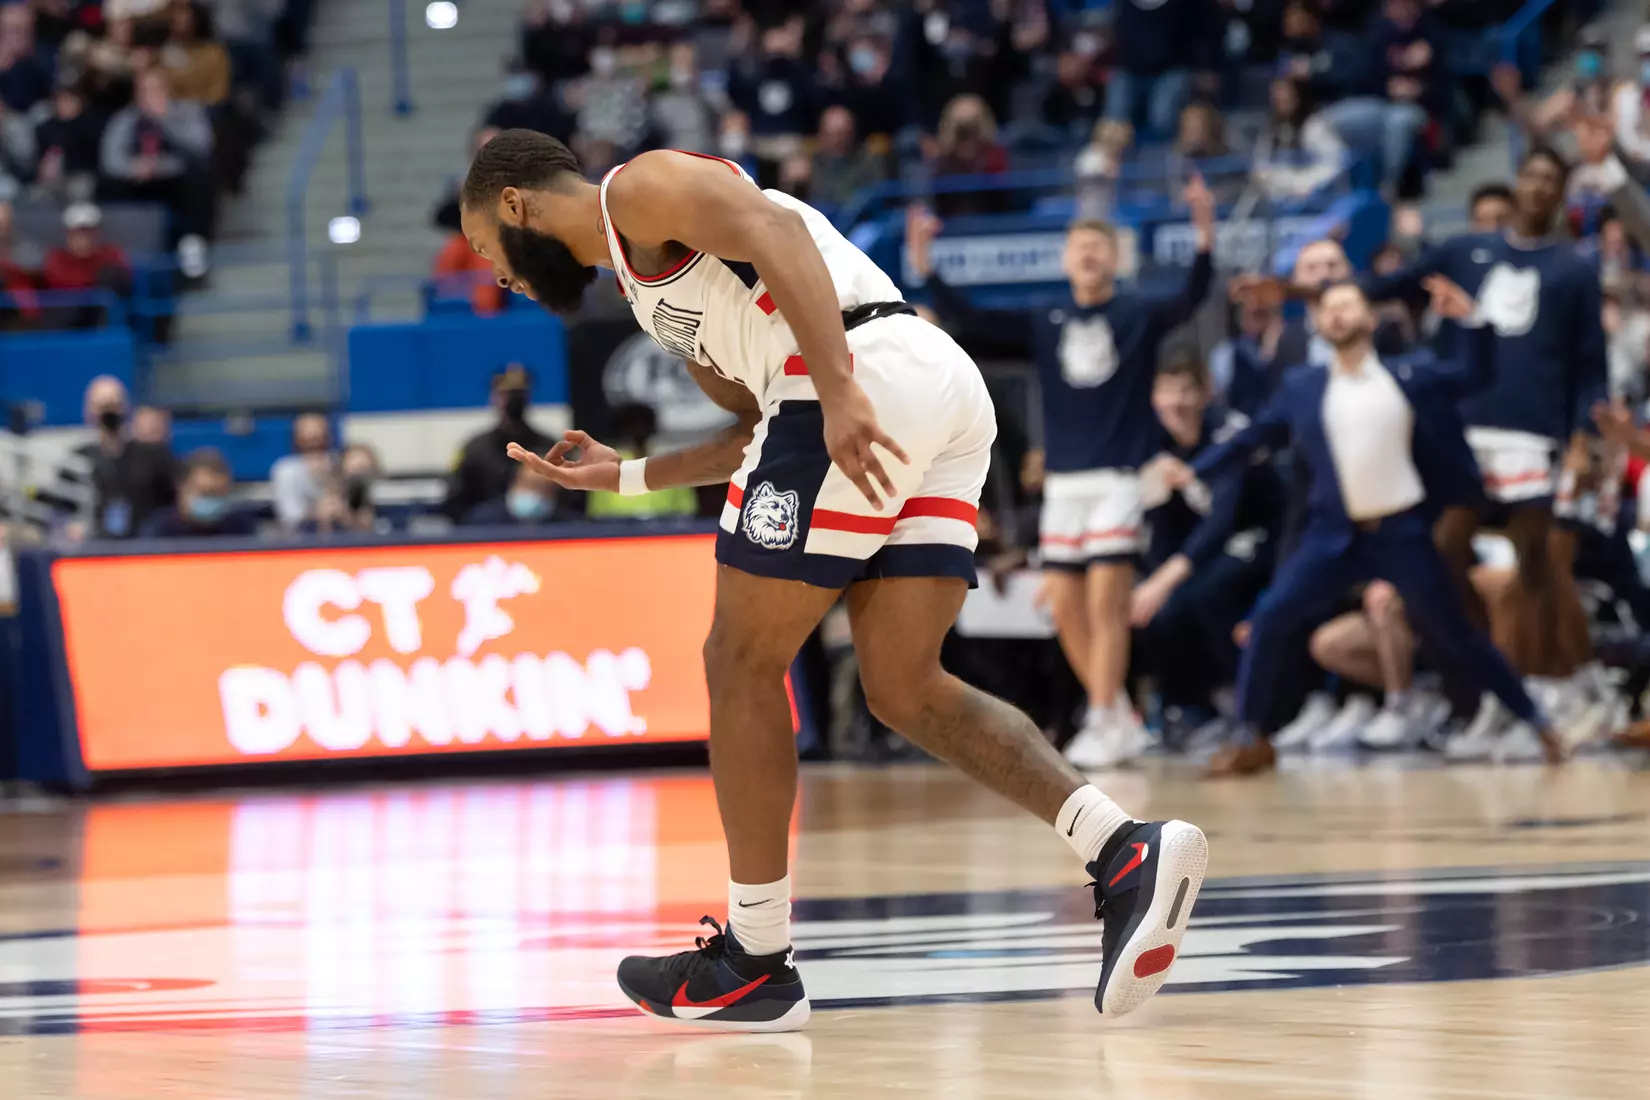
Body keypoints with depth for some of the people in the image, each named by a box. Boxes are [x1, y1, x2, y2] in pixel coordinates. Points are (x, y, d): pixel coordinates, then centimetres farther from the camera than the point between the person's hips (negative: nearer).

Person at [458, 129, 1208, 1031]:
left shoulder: (638, 188, 6)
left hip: (870, 372, -9)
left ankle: (754, 963, 8)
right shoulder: (652, 280, 34)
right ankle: (1127, 856, -11)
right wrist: (621, 476, 37)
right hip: (945, 386, 10)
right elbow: (760, 433, 35)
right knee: (903, 689, 6)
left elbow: (775, 233, -13)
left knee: (742, 664, 2)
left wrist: (839, 392, -24)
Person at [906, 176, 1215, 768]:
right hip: (1063, 480, 5)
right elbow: (969, 318, 6)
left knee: (1106, 600, -12)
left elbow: (1191, 297, -17)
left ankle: (1103, 725, -9)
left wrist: (1205, 236, -33)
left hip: (1120, 476, -4)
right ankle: (1119, 717, 14)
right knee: (1064, 606, 2)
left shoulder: (1140, 314, 0)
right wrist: (924, 268, -6)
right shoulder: (1044, 322, 10)